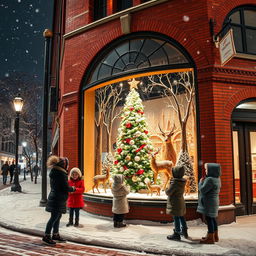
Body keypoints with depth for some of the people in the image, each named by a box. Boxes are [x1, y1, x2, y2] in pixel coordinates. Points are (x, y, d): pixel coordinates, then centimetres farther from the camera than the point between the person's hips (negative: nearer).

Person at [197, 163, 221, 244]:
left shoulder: (210, 180, -22)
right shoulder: (216, 179, 9)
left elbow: (202, 190, -19)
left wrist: (201, 181, -5)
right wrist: (204, 180, 10)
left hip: (209, 202, -10)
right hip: (213, 201, 10)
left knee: (209, 219, -2)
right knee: (212, 219, 16)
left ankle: (210, 238, 5)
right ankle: (215, 236, 26)